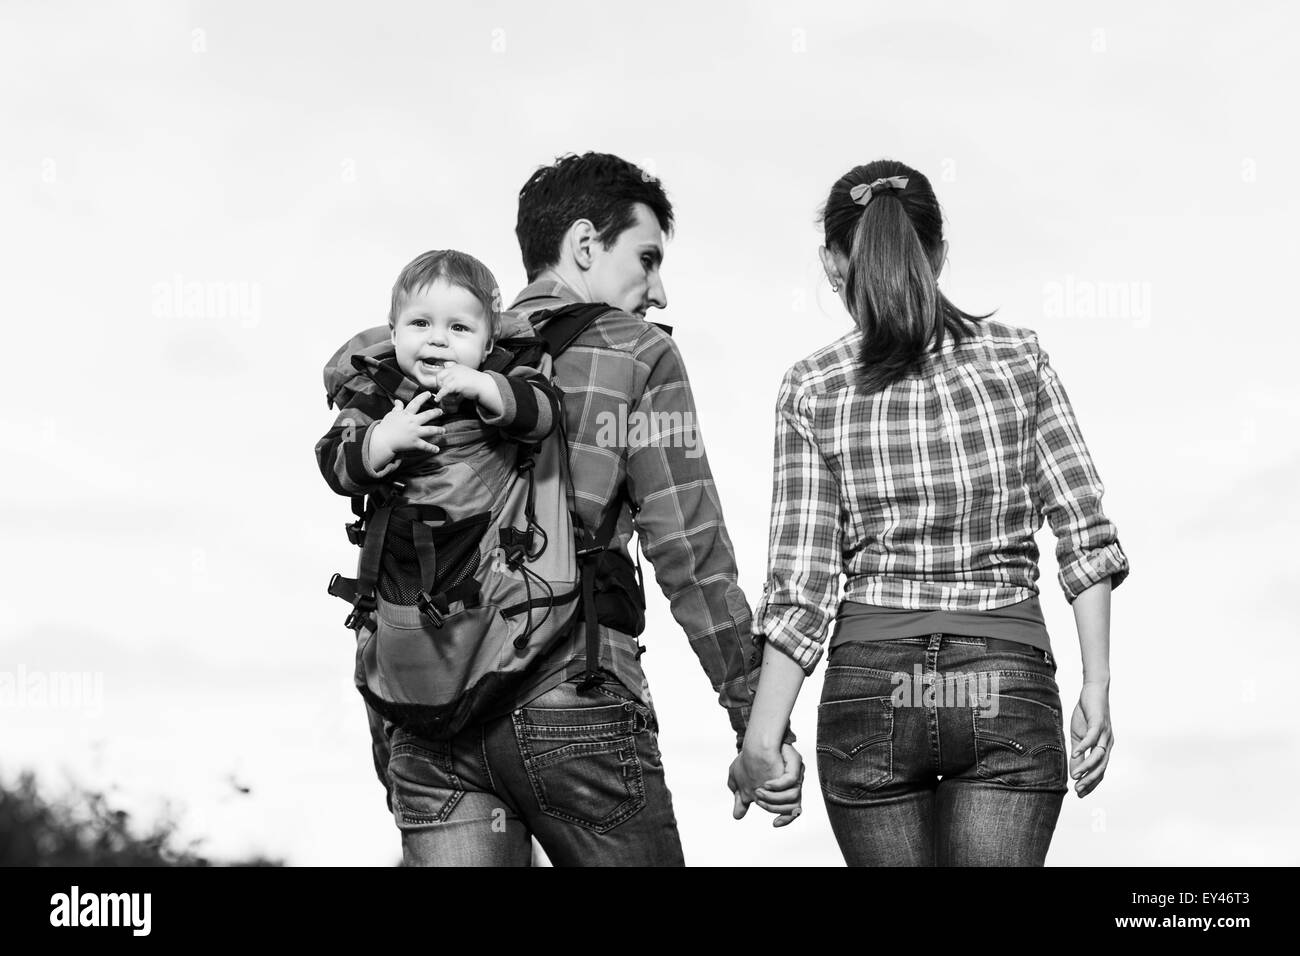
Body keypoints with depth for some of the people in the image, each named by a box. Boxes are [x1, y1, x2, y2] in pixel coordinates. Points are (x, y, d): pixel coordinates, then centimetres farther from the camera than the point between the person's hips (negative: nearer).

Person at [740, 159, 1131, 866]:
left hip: (871, 680, 0)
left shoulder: (811, 392, -3)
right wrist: (1096, 690, 4)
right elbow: (1085, 536, -2)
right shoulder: (1018, 358, 1)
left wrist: (760, 744, 0)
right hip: (1008, 679, 0)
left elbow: (800, 585, -6)